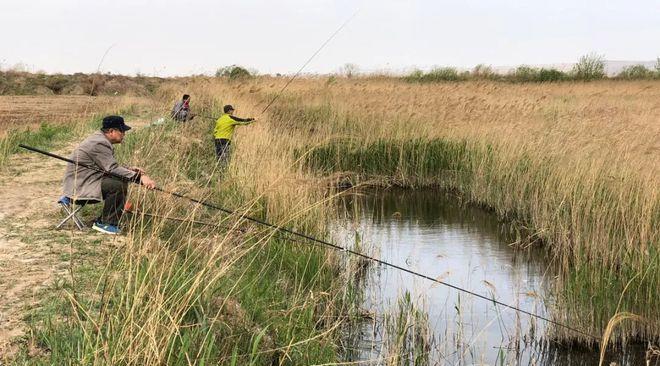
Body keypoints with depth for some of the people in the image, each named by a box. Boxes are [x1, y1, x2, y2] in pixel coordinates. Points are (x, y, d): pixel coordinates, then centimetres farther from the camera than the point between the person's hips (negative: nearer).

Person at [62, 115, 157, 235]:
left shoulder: (102, 140, 13)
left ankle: (103, 220, 11)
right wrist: (140, 177, -31)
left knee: (122, 179, 8)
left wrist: (129, 170, 2)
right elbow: (112, 169, -28)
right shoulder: (99, 144, -20)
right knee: (118, 186, -24)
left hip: (86, 181, 11)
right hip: (80, 186, -11)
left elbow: (109, 167, 19)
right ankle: (105, 223, -10)